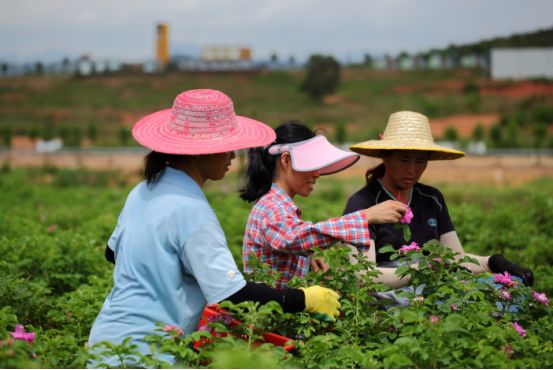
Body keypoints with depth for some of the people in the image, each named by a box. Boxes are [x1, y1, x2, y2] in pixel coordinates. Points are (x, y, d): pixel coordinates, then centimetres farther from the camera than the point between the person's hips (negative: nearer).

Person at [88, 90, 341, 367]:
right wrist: (305, 299, -15)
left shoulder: (144, 191, 6)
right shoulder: (190, 211, -20)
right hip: (141, 353, -9)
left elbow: (113, 252, 21)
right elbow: (234, 294, -23)